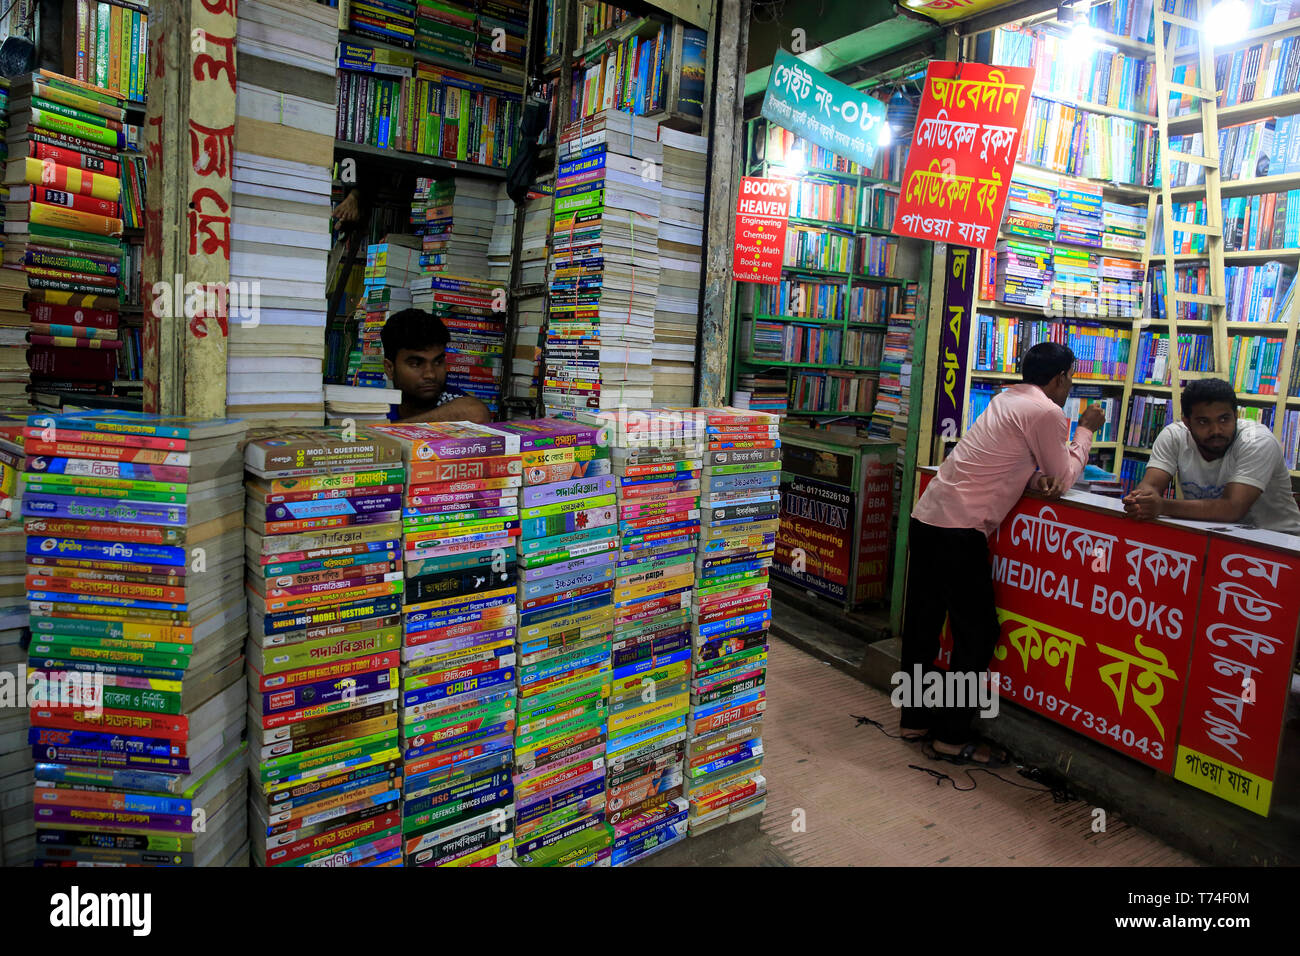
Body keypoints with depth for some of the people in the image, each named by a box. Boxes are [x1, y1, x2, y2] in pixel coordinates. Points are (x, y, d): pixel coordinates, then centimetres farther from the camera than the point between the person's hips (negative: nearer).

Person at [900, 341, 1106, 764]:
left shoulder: (1008, 399, 20)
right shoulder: (1048, 413, -6)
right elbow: (1065, 476, 4)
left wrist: (1035, 478, 4)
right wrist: (1086, 430, 15)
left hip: (927, 515, 9)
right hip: (960, 528, -9)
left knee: (923, 623, 13)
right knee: (978, 631, 2)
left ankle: (915, 719, 25)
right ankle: (953, 736, 8)